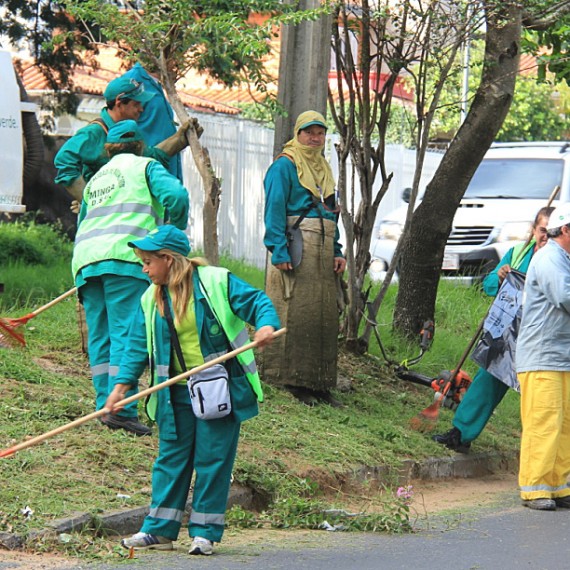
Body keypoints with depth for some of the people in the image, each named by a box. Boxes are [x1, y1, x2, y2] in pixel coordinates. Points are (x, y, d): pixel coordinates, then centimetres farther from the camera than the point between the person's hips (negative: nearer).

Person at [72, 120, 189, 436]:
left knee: (99, 335, 7)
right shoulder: (145, 166, 11)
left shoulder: (95, 179, 30)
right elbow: (176, 195, -4)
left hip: (85, 257, 6)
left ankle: (105, 404, 1)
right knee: (126, 332, -11)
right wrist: (176, 231, 11)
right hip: (124, 256, -6)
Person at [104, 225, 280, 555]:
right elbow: (138, 346, 9)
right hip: (176, 394, 5)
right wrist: (123, 385, 1)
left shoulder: (216, 282, -8)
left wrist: (266, 325, -29)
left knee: (212, 459, 0)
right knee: (171, 458, 7)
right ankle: (159, 530, 13)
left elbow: (256, 302, -8)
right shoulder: (151, 300, 7)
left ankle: (205, 532, 8)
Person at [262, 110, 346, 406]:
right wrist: (279, 251, -18)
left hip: (322, 249, 8)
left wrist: (337, 251, 14)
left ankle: (319, 382, 8)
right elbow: (274, 210, -9)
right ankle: (292, 380, -7)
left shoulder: (323, 168, 22)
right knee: (294, 312, -10)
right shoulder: (284, 166, -2)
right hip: (296, 247, -8)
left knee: (325, 313, 4)